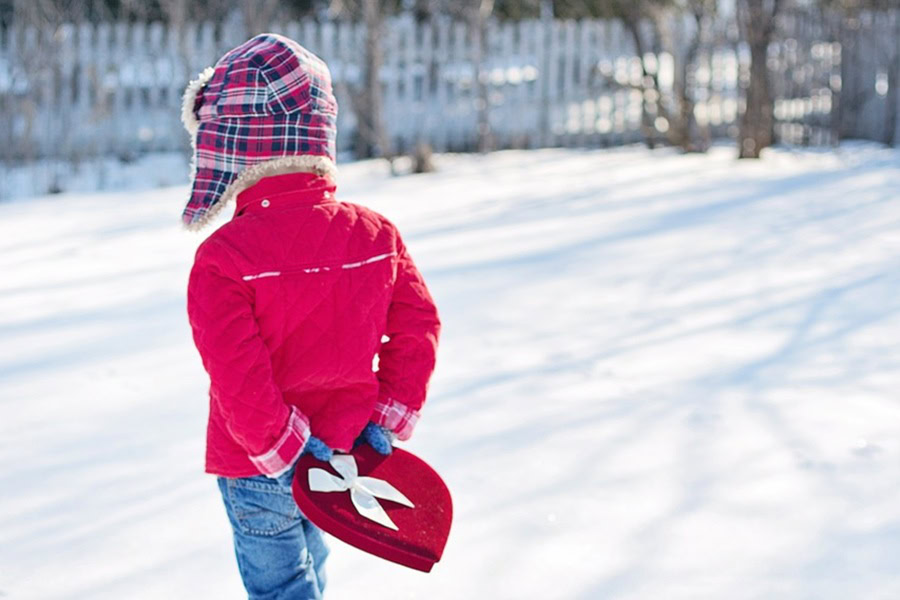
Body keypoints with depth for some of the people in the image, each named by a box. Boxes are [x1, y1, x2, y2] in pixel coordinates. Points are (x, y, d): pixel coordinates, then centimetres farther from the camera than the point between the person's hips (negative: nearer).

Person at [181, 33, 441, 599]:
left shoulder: (224, 256, -23)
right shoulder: (375, 234, -7)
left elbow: (236, 374, -26)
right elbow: (419, 326, -2)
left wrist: (280, 446, -15)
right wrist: (391, 416, 3)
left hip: (257, 467, -5)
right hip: (342, 446, 5)